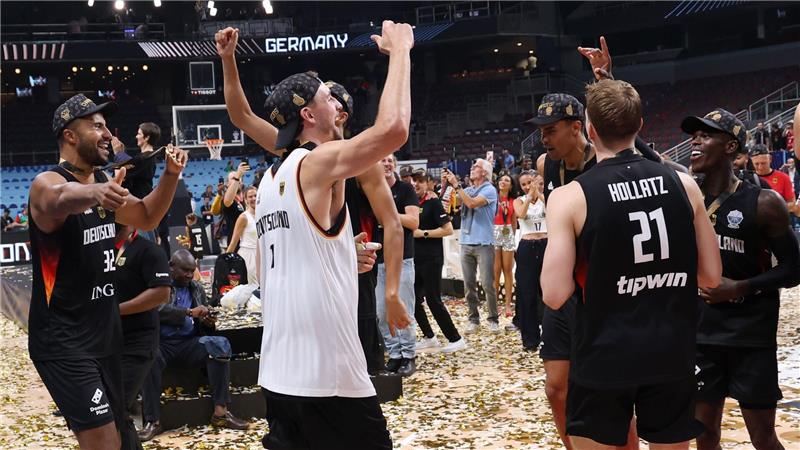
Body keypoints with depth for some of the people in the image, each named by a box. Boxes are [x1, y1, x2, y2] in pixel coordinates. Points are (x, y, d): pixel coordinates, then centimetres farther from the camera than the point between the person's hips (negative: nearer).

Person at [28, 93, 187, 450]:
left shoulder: (102, 181, 8)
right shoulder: (47, 182, -17)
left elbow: (146, 218, 21)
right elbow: (61, 198, -42)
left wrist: (171, 175, 3)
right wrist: (92, 192, -65)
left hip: (104, 330, 9)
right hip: (63, 338, -9)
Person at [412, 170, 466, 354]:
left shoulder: (433, 202, -8)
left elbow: (448, 229, -15)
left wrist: (423, 233, -16)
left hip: (431, 258, -7)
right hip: (415, 258, 7)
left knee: (433, 300, -7)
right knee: (414, 300, 8)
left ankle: (455, 339, 1)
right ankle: (429, 337, 21)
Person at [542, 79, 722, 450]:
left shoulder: (570, 197, -11)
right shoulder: (683, 184, -1)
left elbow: (555, 295, -15)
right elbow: (711, 276, 4)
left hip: (603, 358, -3)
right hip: (672, 354, 3)